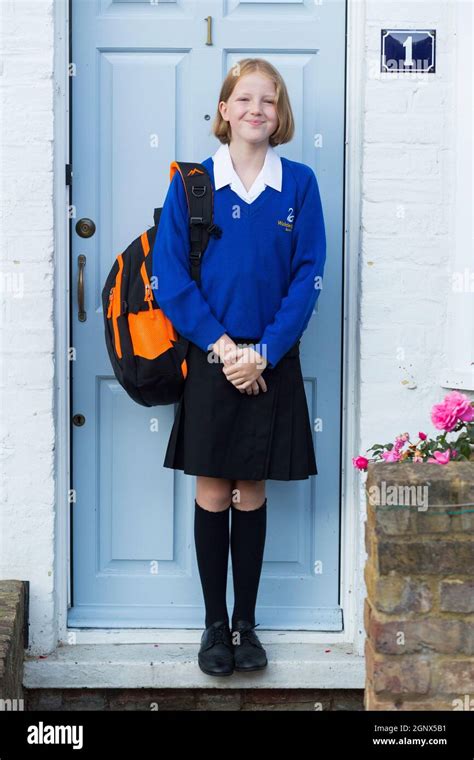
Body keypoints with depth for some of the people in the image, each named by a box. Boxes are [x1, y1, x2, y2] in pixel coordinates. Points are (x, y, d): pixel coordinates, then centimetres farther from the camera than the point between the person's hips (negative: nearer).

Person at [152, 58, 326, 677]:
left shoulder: (299, 183, 2)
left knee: (252, 493, 8)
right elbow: (169, 275, -3)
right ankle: (214, 624, 17)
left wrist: (263, 351, -12)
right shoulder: (191, 183, 0)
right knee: (212, 493, 4)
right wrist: (220, 346, -12)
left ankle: (246, 623, 19)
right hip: (209, 361, -1)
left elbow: (308, 276, -2)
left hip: (272, 363, 1)